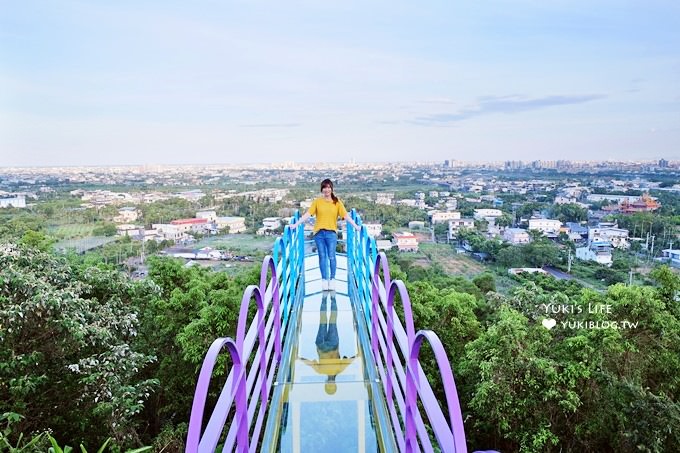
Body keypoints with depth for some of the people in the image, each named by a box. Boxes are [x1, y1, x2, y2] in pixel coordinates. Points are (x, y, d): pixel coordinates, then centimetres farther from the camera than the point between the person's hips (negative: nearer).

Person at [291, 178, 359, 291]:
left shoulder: (337, 202, 5)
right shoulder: (317, 201, 6)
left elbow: (346, 216, 1)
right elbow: (307, 214, 3)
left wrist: (356, 226, -7)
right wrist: (296, 224, -3)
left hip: (331, 232, -1)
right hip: (319, 232, 1)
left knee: (331, 257, -5)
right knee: (322, 257, 5)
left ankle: (332, 279, 6)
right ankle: (324, 280, 11)